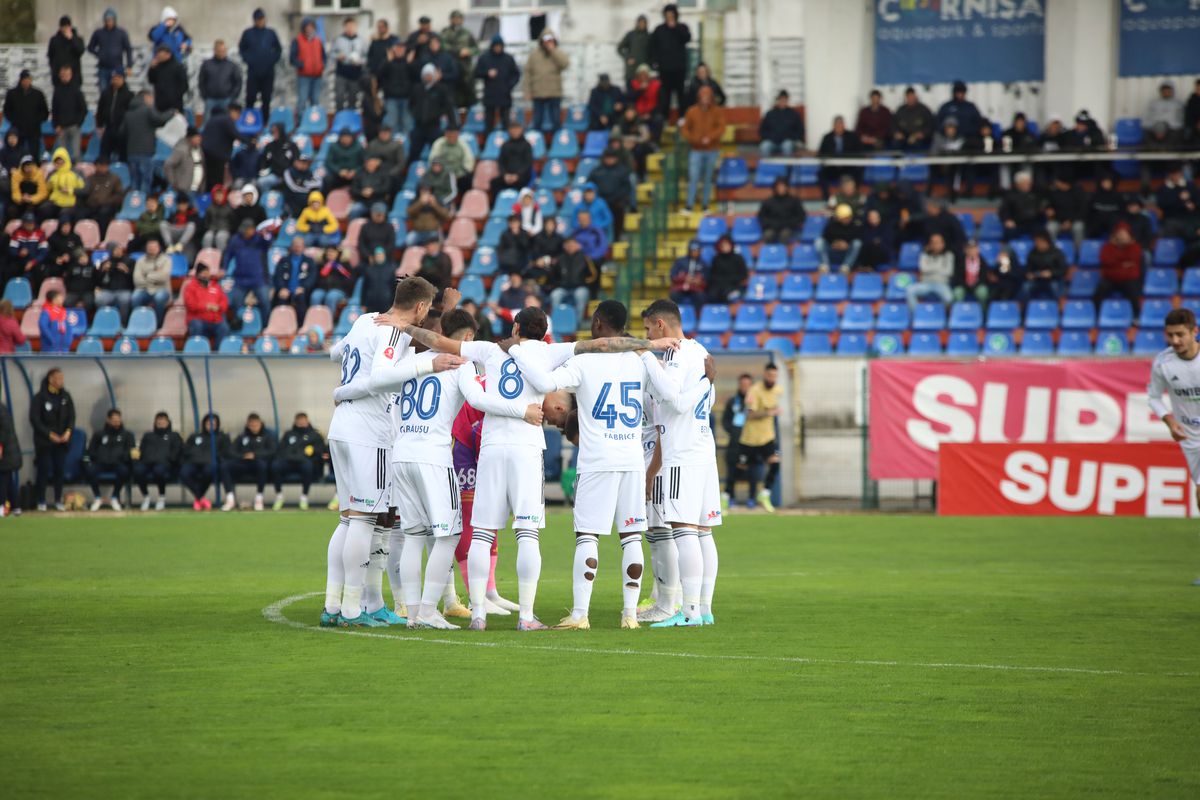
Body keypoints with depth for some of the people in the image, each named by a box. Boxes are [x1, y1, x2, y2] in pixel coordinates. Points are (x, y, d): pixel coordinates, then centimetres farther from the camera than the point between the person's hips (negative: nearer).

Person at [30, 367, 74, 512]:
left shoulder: (65, 396, 4)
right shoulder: (40, 397, -9)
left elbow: (71, 416, 8)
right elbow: (34, 419, -9)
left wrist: (68, 431, -10)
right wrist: (49, 434, -14)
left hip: (62, 440, 4)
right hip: (44, 440, -4)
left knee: (60, 470, 2)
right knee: (44, 470, -4)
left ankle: (58, 501, 10)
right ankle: (41, 502, 5)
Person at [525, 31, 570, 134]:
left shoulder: (558, 54, 5)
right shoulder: (534, 54, 5)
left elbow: (565, 63, -16)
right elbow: (528, 72, 3)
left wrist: (553, 51, -15)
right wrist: (528, 91, -3)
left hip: (555, 93, 0)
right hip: (538, 94, 0)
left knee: (555, 121, 3)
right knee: (538, 121, 5)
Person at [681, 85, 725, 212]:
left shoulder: (718, 111, 3)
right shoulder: (692, 111, 4)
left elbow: (721, 128, -6)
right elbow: (686, 129, 6)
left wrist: (710, 137, -21)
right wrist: (692, 138, -13)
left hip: (712, 150, 1)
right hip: (696, 150, -1)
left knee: (708, 178, 5)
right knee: (693, 178, -10)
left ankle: (705, 204, 12)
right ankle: (690, 205, -8)